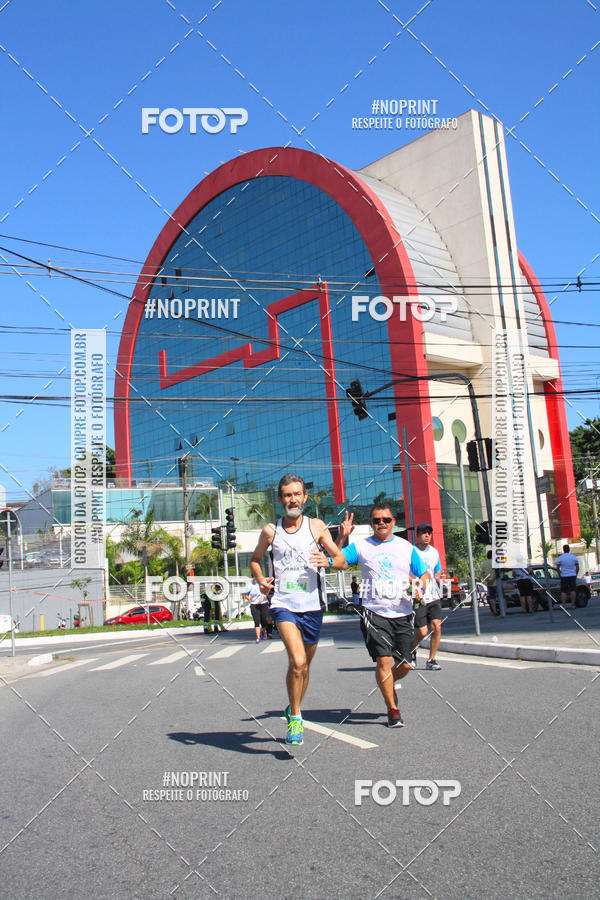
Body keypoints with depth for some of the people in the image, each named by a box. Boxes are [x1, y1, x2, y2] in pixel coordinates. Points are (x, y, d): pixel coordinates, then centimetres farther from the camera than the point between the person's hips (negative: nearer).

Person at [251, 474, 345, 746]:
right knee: (297, 661, -20)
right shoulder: (270, 530, 3)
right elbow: (255, 559, 19)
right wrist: (260, 579, -2)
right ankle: (295, 717, -2)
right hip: (283, 604, -2)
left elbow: (342, 561, 4)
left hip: (312, 605, 2)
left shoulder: (317, 526, 3)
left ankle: (294, 710, 39)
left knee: (304, 665, 15)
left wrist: (328, 561, -18)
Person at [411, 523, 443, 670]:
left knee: (437, 627, -7)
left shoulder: (434, 552, 11)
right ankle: (412, 653, 25)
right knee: (422, 632, -5)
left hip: (433, 597, 5)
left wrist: (437, 576, 2)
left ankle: (431, 660, 7)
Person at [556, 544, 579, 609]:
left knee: (563, 591, 2)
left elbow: (557, 568, -3)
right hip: (572, 576, 2)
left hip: (564, 576, -1)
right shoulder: (574, 557, 2)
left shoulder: (560, 557, -4)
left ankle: (563, 605, -2)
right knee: (572, 590, 5)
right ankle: (572, 605, 4)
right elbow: (577, 567, 5)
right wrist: (575, 574, 16)